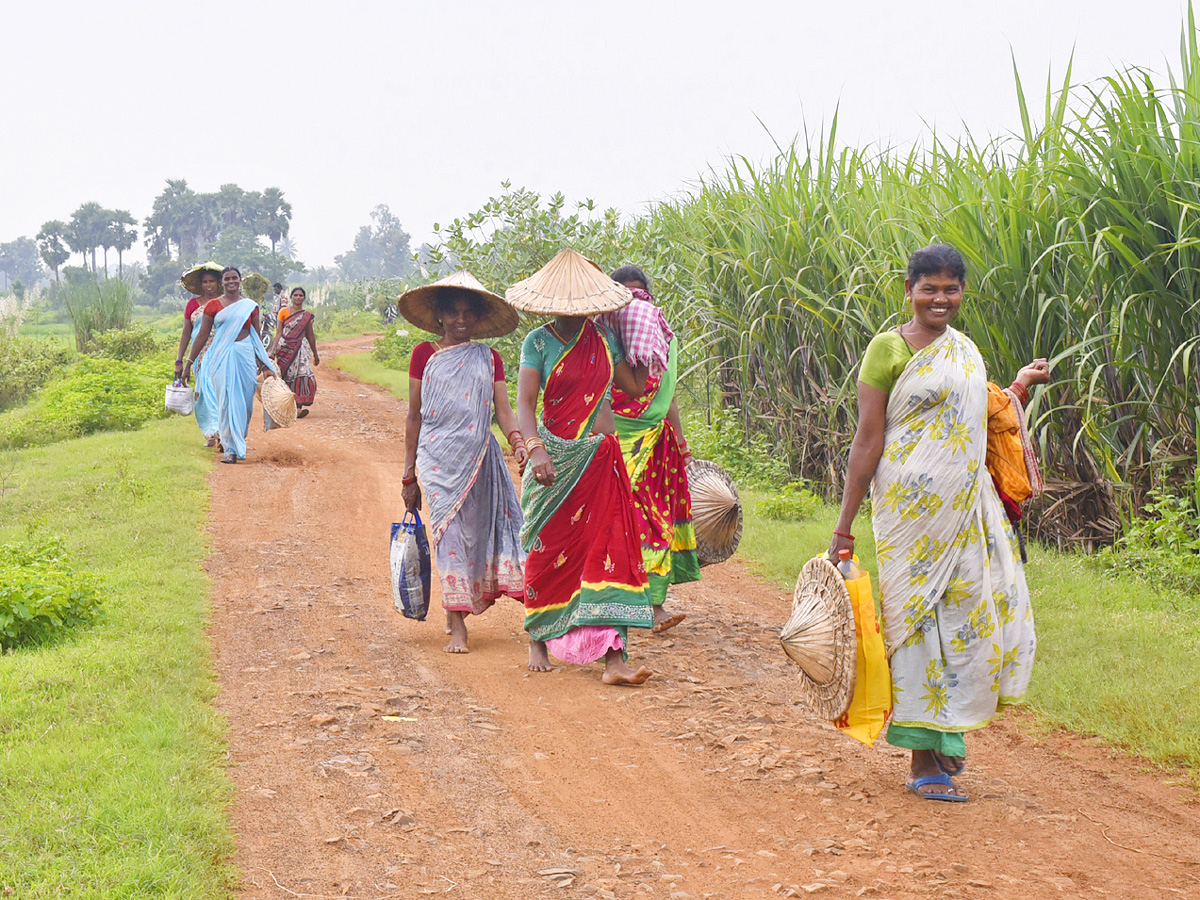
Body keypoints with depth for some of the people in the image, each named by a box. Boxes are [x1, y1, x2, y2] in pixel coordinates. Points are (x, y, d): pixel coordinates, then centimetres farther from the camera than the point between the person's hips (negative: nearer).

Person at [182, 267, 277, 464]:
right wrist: (189, 363, 7)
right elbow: (202, 335, 8)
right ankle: (231, 449, -6)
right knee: (226, 401, -7)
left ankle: (238, 439, 26)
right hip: (221, 357, -1)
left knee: (245, 401, 3)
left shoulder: (250, 306, 9)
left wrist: (262, 363, 15)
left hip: (245, 356, 2)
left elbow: (257, 336, 14)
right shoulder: (213, 305, 5)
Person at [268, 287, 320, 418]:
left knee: (303, 375, -12)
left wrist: (315, 354, 19)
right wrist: (273, 349, -10)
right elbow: (279, 332, -1)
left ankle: (298, 407, -14)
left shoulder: (307, 316, 9)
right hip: (285, 348, -2)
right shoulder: (284, 311, 2)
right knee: (287, 376, -1)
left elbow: (310, 336, 16)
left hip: (300, 348, 2)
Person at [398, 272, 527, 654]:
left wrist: (518, 442, -20)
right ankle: (457, 627, -9)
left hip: (480, 457, 2)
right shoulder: (424, 355, 5)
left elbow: (503, 409, 2)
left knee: (477, 529, 1)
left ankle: (457, 608, 23)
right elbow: (414, 416, 8)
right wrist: (409, 475, 8)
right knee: (449, 531, -9)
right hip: (438, 458, -2)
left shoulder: (488, 358, 9)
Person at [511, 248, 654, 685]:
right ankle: (537, 641, 26)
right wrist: (535, 450, -27)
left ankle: (613, 656, -12)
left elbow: (634, 385, 16)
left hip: (602, 460, 3)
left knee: (610, 548, -7)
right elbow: (524, 402, -13)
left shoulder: (602, 338, 8)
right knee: (551, 551, 5)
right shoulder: (538, 342, -4)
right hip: (558, 460, -3)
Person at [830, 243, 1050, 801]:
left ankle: (946, 731, 23)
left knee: (971, 616, 5)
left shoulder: (965, 350, 15)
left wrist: (1021, 388, 11)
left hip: (969, 505, 7)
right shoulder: (889, 348, -5)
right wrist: (843, 528, -10)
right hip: (913, 505, -7)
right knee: (917, 617, -3)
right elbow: (867, 441, -8)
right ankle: (923, 758, 4)